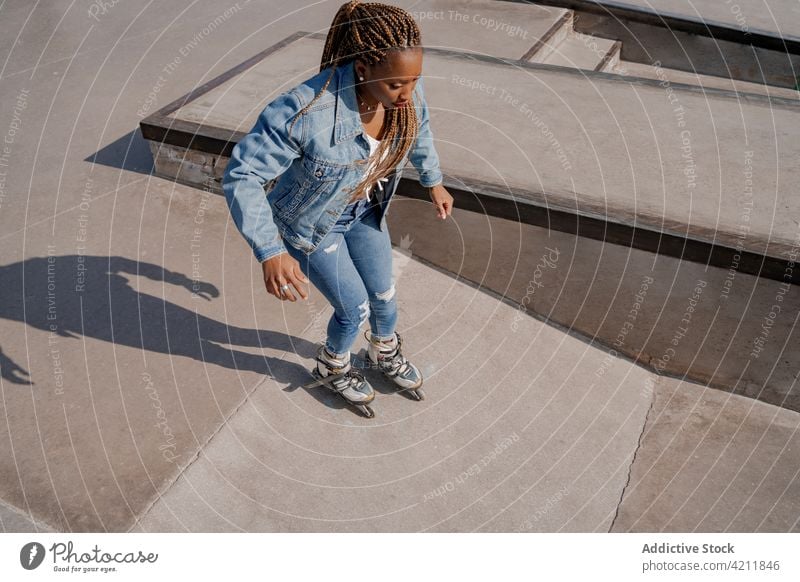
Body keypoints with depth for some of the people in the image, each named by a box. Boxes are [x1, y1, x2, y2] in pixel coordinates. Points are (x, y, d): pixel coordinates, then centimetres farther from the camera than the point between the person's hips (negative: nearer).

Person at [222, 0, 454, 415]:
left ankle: (385, 353, 53)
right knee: (354, 307, 8)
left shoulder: (405, 88, -22)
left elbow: (417, 125, 3)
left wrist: (433, 180, 13)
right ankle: (332, 367, 43)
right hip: (310, 222, -5)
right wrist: (269, 253, -43)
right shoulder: (304, 111, -41)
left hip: (363, 208, 5)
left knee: (383, 293, 19)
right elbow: (241, 177, -33)